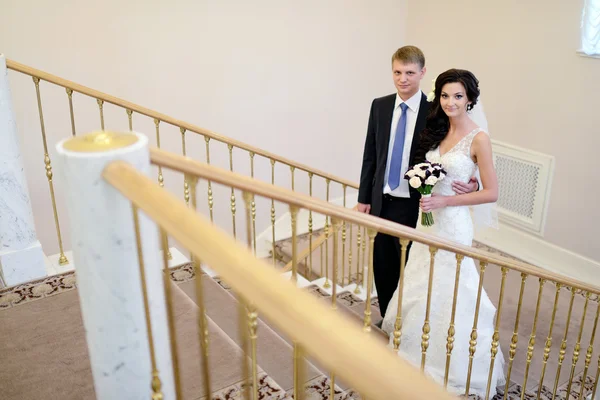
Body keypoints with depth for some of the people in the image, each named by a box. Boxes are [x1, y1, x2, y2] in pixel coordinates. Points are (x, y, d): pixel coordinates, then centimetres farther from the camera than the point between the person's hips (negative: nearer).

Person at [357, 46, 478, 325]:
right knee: (382, 268, 15)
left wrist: (469, 184, -26)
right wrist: (364, 197, 6)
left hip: (412, 207, -3)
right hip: (380, 202, 4)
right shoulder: (380, 106, 1)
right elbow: (370, 155, 6)